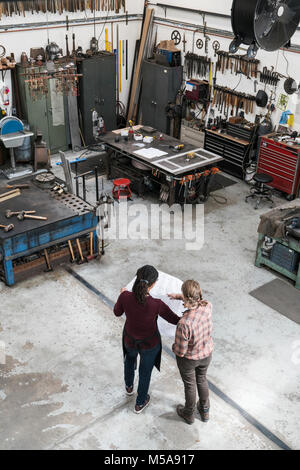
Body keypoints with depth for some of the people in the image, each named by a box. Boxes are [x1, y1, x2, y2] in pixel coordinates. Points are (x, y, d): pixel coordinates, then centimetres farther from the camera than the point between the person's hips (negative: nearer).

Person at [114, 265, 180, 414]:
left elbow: (117, 312, -8)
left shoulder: (125, 296, -31)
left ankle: (129, 386, 62)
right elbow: (175, 320, -20)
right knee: (145, 371, 28)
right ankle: (140, 403, 51)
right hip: (150, 343, -2)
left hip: (130, 339, 2)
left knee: (130, 356, 39)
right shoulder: (156, 305, -37)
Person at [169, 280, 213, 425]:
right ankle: (205, 411, 54)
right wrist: (178, 296, 7)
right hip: (206, 354, 5)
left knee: (190, 385, 23)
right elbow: (198, 299, 3)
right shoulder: (208, 306, -25)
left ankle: (189, 414, 51)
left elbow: (180, 351, -27)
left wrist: (174, 347, -5)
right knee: (202, 379, 31)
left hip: (188, 358, -4)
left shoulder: (184, 323, -41)